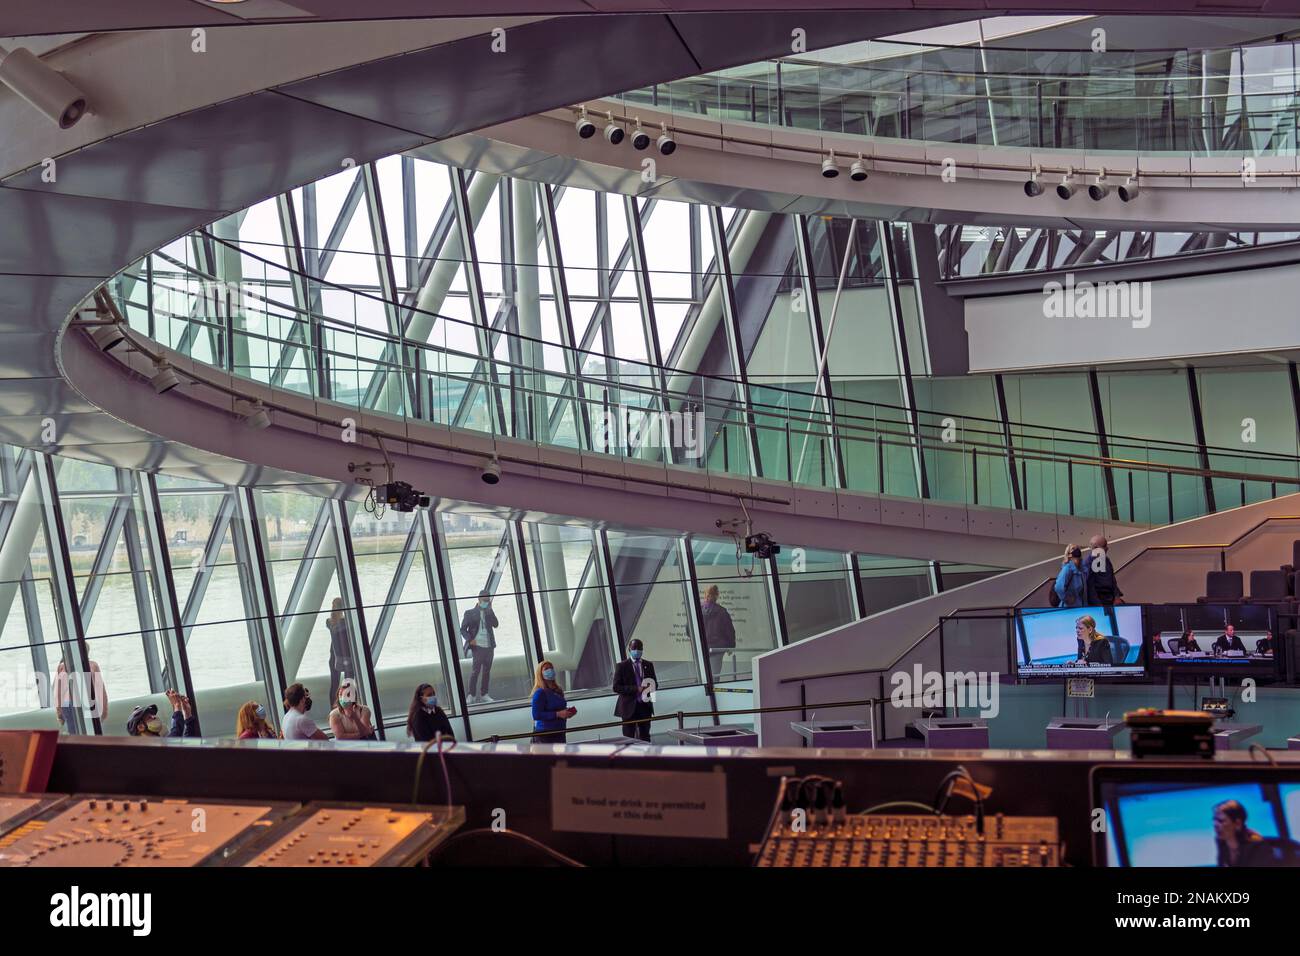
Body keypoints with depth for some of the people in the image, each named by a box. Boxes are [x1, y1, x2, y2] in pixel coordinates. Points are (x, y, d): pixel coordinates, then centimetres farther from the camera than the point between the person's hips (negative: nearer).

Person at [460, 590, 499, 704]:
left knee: (486, 670, 6)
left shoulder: (489, 613, 15)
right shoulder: (470, 613, 3)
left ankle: (484, 695, 12)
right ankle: (472, 695, -9)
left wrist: (490, 610, -5)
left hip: (489, 646, 5)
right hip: (477, 646, -5)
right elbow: (463, 629, 1)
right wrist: (469, 639, -14)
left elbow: (496, 624, -1)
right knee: (476, 669, -11)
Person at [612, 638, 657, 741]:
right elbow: (616, 687, -9)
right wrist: (635, 689, -20)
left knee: (645, 737, 9)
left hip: (645, 707, 4)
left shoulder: (648, 665, 10)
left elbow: (655, 684, 16)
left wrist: (650, 687, -10)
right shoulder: (621, 666, -3)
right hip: (629, 707, -4)